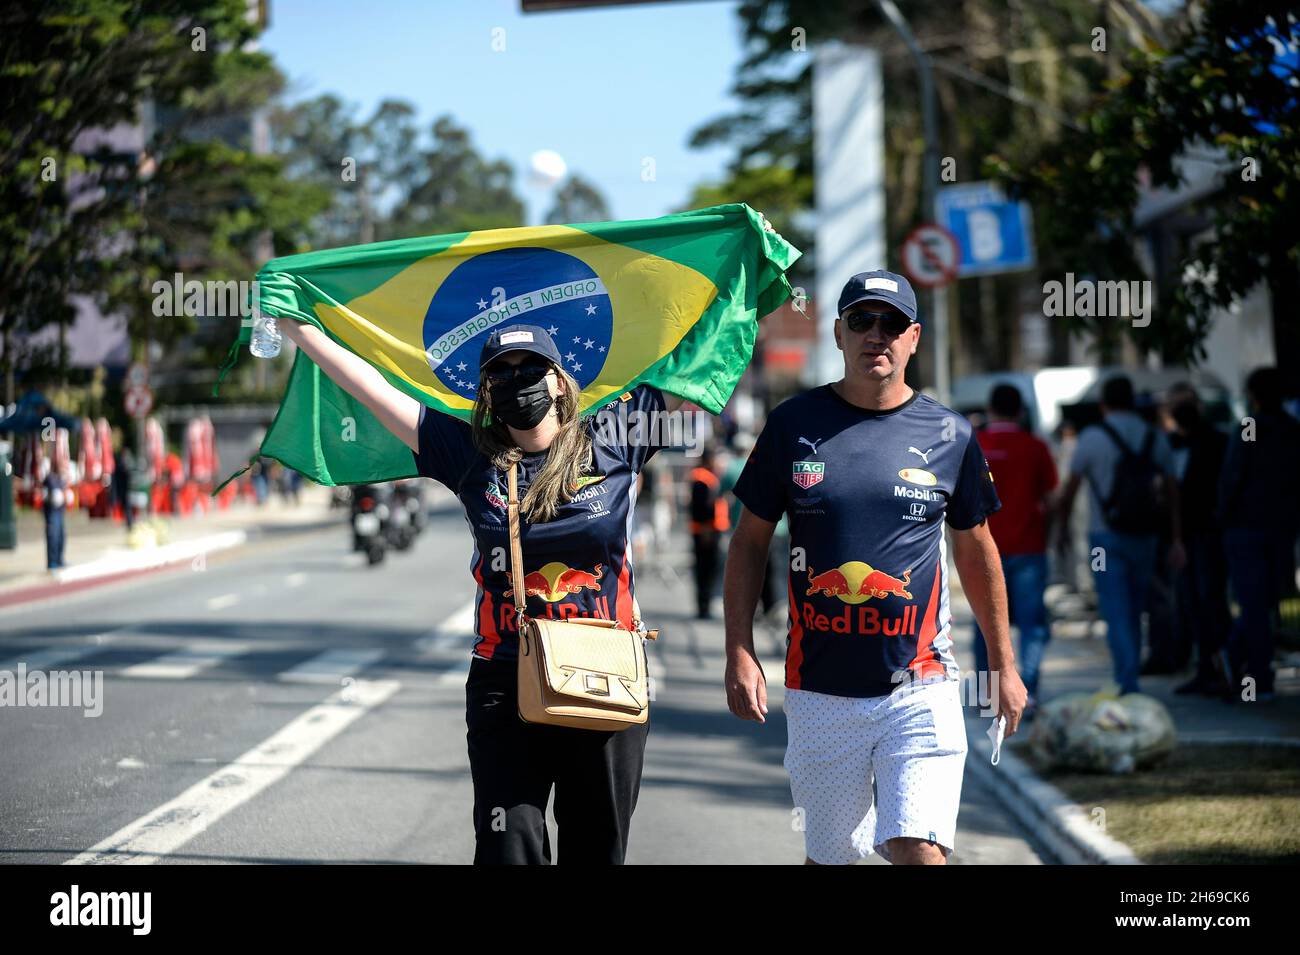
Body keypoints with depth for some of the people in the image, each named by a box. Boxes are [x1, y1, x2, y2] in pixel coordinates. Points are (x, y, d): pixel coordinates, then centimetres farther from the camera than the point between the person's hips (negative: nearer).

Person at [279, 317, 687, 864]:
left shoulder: (611, 442, 2)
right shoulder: (471, 455, 3)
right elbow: (373, 389, 4)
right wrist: (296, 327, 5)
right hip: (505, 689, 0)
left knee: (597, 851, 9)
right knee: (508, 847, -8)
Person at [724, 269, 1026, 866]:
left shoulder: (949, 436, 3)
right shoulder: (793, 425, 2)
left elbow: (976, 549, 15)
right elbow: (750, 541, 8)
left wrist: (1004, 663, 17)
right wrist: (739, 653, -1)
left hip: (920, 688, -1)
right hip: (819, 691, 1)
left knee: (919, 850, -14)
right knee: (830, 854, 10)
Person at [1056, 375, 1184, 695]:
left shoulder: (1092, 437, -5)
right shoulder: (1155, 438, 7)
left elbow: (1069, 490, -2)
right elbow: (1172, 492, 6)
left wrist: (1061, 527, 12)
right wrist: (1176, 541, 9)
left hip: (1106, 537, -4)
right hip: (1145, 537, 4)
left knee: (1116, 614, -6)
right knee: (1134, 613, 15)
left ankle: (1128, 684, -16)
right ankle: (1128, 680, 21)